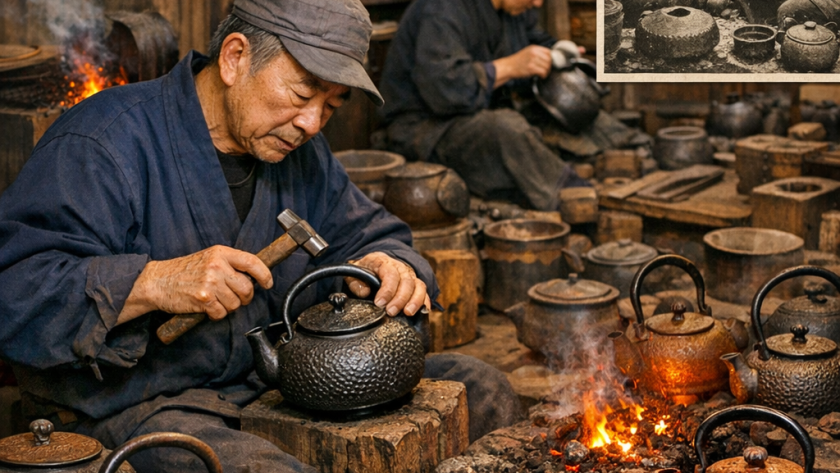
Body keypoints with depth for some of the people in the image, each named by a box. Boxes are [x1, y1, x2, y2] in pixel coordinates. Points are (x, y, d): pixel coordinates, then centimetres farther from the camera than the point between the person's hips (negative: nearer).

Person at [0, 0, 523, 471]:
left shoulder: (298, 149, 9)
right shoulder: (103, 145, -17)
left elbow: (365, 232, 18)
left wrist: (386, 265, -7)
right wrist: (155, 283, -35)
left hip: (275, 382, 7)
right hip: (129, 408, -7)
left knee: (481, 388, 1)